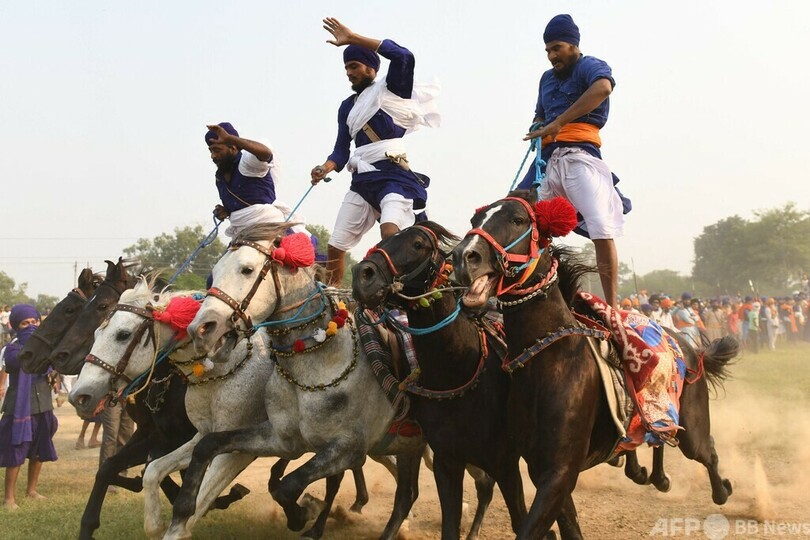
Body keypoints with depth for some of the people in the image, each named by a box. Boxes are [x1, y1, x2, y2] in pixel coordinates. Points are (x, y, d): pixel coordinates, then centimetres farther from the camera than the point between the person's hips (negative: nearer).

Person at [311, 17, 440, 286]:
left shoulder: (391, 89, 3)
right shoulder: (347, 106, 21)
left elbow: (404, 57, -16)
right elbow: (341, 150, 18)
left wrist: (353, 38, -16)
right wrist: (325, 168, -6)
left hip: (394, 175, -7)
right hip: (362, 180, 7)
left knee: (390, 232, -33)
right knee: (334, 248, 5)